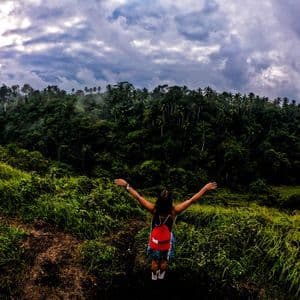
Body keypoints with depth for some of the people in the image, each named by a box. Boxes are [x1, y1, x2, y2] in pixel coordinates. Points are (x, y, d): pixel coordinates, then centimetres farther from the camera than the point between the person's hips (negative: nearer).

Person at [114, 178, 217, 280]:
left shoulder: (154, 209, -31)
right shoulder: (174, 211, -32)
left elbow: (138, 197, -25)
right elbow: (192, 200, -29)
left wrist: (127, 185, -17)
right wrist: (205, 188, -24)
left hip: (154, 240, 0)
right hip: (167, 241, 0)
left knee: (154, 261, 24)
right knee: (164, 261, 26)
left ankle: (154, 276, 47)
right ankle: (161, 275, 50)